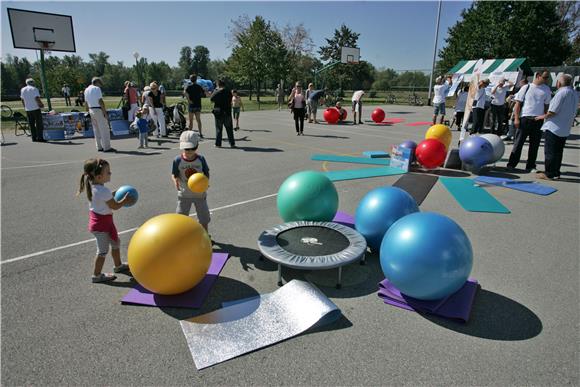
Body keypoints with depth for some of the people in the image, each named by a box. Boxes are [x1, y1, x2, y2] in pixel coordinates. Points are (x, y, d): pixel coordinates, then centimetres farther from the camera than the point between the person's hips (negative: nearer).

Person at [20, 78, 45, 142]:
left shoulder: (22, 90, 12)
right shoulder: (34, 89, -7)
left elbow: (22, 100, 16)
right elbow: (37, 99, -16)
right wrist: (41, 104, -2)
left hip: (28, 109, 6)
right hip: (36, 108, -6)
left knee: (31, 124, 9)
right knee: (39, 124, -2)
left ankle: (34, 138, 9)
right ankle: (39, 137, -6)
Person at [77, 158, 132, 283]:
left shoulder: (92, 186, 0)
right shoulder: (104, 191, -27)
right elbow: (115, 206, -18)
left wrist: (114, 194, 4)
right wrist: (125, 200, -5)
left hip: (97, 220, 10)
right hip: (102, 223, -10)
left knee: (115, 242, 23)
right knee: (103, 250, 4)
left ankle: (118, 265, 39)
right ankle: (97, 275, 16)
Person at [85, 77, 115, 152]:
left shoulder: (86, 90, 16)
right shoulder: (97, 88, -9)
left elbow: (86, 103, 18)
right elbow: (100, 101, -17)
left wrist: (88, 112, 24)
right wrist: (105, 112, -15)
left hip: (91, 110, 8)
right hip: (99, 110, -8)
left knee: (96, 130, 12)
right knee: (104, 129, -5)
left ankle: (99, 147, 14)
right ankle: (107, 147, -6)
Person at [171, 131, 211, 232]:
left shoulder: (200, 159, -11)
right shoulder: (178, 160, -14)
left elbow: (206, 173, -2)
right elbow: (174, 175, -6)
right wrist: (175, 180, -28)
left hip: (199, 192, 1)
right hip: (184, 194, -1)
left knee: (204, 217, 14)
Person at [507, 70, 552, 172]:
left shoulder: (547, 90, 11)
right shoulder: (526, 87, 2)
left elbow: (546, 106, 16)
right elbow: (518, 103, 0)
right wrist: (516, 118, -8)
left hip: (538, 119, 3)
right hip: (525, 118, -3)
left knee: (534, 144, 6)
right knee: (518, 142, -2)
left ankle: (531, 166, 13)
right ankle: (511, 164, 4)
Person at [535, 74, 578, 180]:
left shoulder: (561, 93, -16)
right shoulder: (574, 94, 11)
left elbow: (553, 111, -18)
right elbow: (573, 112, 17)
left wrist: (543, 116, -1)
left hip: (553, 127, -8)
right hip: (565, 129, 8)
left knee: (550, 152, -2)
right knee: (558, 152, 13)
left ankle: (549, 174, 1)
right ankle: (556, 173, 18)